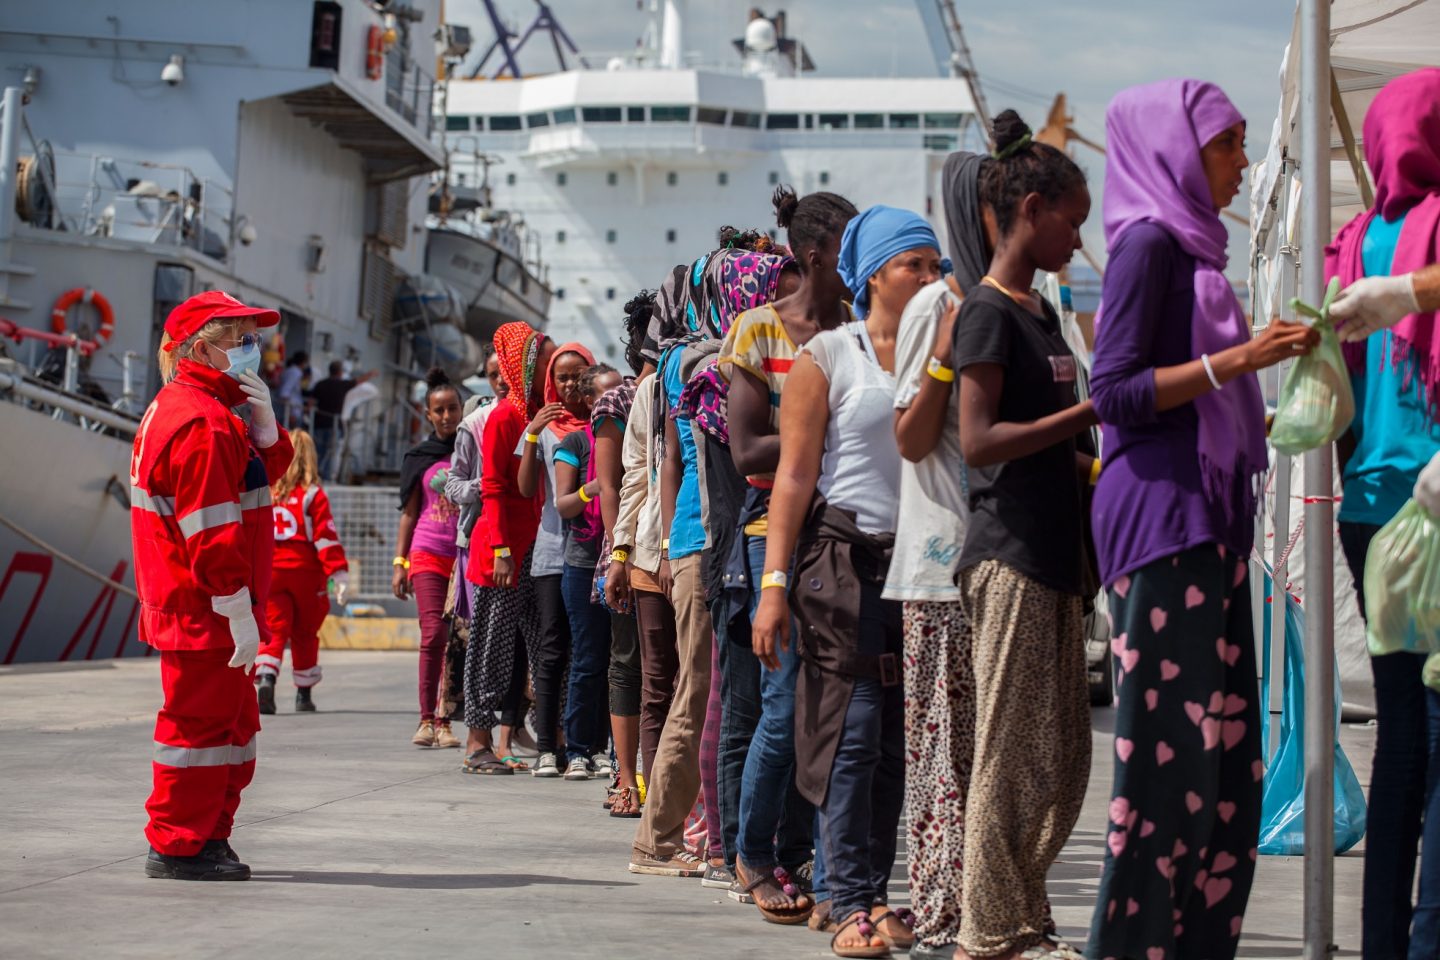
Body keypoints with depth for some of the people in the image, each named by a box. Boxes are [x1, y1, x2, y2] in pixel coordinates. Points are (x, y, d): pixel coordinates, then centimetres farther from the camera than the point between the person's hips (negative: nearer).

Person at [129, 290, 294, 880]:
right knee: (201, 721, -4)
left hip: (204, 612, 11)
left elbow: (270, 467, 21)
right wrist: (240, 616, -23)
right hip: (205, 612, -11)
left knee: (233, 721, 18)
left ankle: (209, 837, 26)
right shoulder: (200, 423, -19)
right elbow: (211, 533, -23)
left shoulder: (214, 412, 16)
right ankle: (177, 847, 4)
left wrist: (263, 422, 1)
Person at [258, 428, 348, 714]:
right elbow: (326, 537, -11)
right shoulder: (312, 495, -6)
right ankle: (304, 694, 20)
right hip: (305, 572, -1)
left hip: (268, 573, 1)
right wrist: (339, 574, -11)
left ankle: (265, 678, -27)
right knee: (305, 635, 13)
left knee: (273, 631, -1)